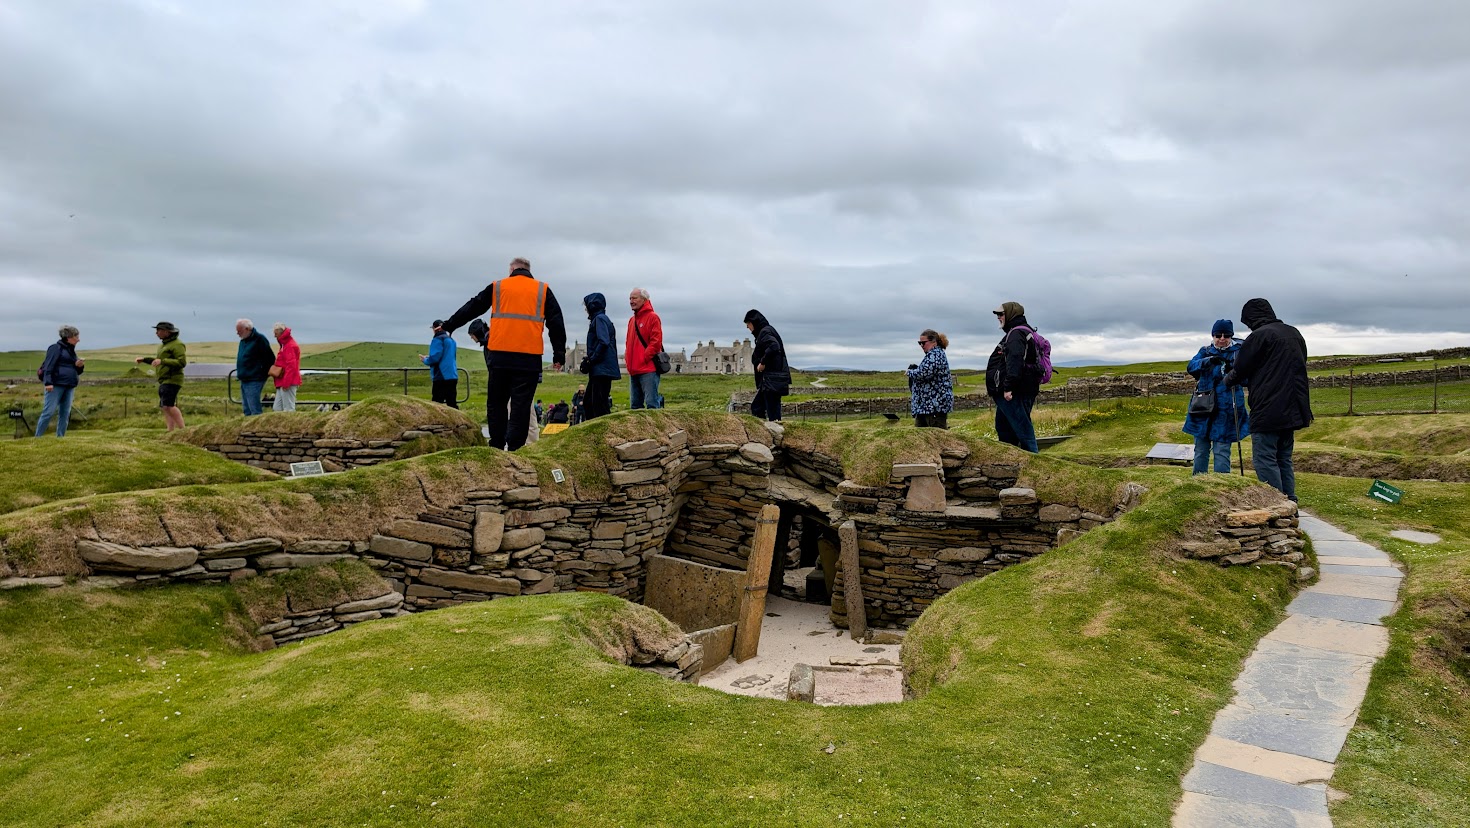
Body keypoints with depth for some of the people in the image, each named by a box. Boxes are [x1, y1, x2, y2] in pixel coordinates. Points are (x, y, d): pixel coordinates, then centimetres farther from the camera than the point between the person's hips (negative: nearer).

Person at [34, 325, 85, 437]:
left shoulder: (71, 351, 20)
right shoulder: (56, 348, -3)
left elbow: (76, 372, 24)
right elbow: (48, 366, -11)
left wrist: (79, 366, 2)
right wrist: (48, 382, -20)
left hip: (69, 387, 8)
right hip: (56, 385, -8)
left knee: (65, 414, 6)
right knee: (49, 412, -8)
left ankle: (60, 437, 10)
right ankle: (38, 437, -3)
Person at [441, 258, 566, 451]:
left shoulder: (497, 287, 12)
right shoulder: (543, 290, 11)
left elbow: (471, 309, 18)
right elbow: (556, 323, 8)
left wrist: (449, 325, 29)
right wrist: (559, 354, 10)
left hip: (500, 356, 1)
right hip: (529, 358, -1)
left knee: (496, 402, 11)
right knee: (521, 404, 0)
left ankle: (497, 446, 10)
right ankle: (515, 448, -5)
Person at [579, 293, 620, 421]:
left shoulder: (599, 319, -7)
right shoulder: (602, 319, 23)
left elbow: (603, 343, -19)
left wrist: (590, 361, -15)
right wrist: (589, 360, 15)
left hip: (601, 370, -10)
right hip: (598, 371, 10)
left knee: (599, 405, -12)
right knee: (588, 402, 14)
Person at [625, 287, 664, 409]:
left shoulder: (652, 317, -4)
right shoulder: (632, 320, 20)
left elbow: (656, 341, -12)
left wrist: (644, 358, -15)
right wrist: (627, 357, 10)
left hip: (648, 369, -8)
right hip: (633, 370, 8)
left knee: (651, 404, -11)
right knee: (635, 405, 9)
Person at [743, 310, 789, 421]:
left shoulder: (765, 332, -10)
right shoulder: (763, 332, 20)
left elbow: (774, 346, -27)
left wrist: (763, 362, -18)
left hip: (772, 379, -11)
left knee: (773, 413, -9)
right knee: (756, 407, 13)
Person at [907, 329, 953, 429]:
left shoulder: (935, 355, -12)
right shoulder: (933, 354, 21)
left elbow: (923, 373, -23)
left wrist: (911, 371, -4)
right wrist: (915, 369, 5)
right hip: (925, 404, 11)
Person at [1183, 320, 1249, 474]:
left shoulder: (1238, 352, 1)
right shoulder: (1205, 351, 9)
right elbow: (1191, 367, -6)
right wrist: (1208, 360, -25)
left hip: (1226, 409, -3)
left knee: (1221, 451, -5)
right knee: (1200, 449, 10)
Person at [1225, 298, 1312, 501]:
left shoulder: (1259, 335, -10)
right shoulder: (1294, 334, 16)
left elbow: (1240, 371, -4)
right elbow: (1298, 368, 23)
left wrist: (1228, 379, 18)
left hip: (1268, 410, -8)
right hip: (1293, 410, 8)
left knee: (1265, 461, -5)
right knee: (1284, 460, 15)